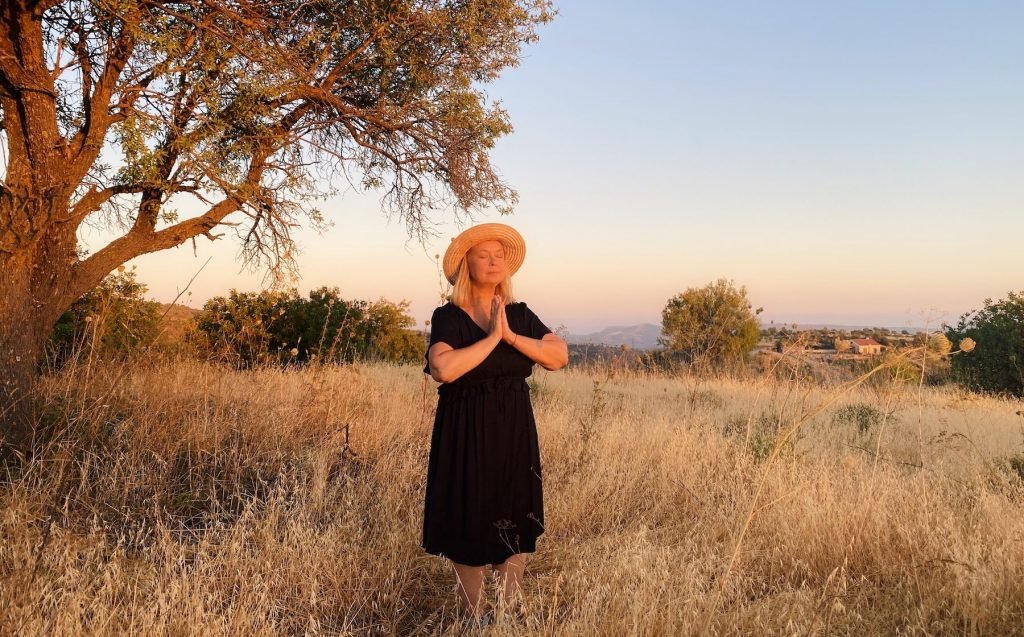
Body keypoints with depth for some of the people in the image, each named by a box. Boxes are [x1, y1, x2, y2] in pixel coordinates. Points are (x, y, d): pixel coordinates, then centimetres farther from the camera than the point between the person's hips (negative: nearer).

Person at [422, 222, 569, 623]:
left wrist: (511, 336, -16)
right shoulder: (448, 316, -10)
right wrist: (491, 338, -22)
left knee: (516, 519, 10)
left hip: (514, 431, 5)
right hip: (467, 433, -5)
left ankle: (512, 611, 25)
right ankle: (472, 616, 19)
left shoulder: (520, 314, 5)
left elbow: (560, 356, -5)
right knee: (469, 521, 3)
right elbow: (443, 369, -28)